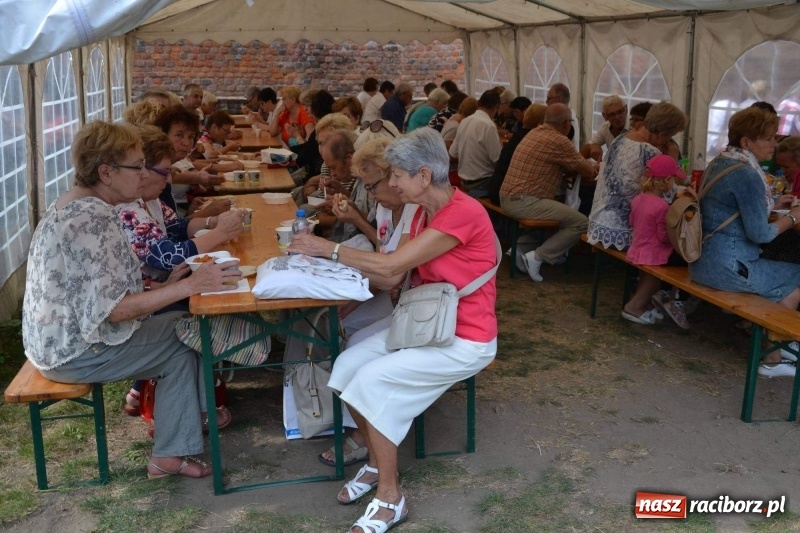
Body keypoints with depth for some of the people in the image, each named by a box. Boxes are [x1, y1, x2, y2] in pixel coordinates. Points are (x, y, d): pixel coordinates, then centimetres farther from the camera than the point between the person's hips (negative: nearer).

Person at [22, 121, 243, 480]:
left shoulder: (74, 206, 6)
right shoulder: (91, 219, -25)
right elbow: (115, 308, -28)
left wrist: (165, 288, 1)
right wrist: (190, 286, -27)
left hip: (60, 335, 9)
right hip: (73, 353, -9)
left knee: (176, 324, 12)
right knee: (184, 343, 0)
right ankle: (170, 456, 8)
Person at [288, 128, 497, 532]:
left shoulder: (463, 214, -23)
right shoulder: (425, 213, 6)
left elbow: (390, 265, -24)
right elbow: (391, 279, 3)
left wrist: (326, 248, -15)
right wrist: (330, 257, -6)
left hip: (466, 340, -8)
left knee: (373, 380, -20)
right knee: (347, 366, -9)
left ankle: (390, 498, -3)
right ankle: (377, 461, 12)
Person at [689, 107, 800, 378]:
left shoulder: (720, 162, 10)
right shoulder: (747, 174, -19)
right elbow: (759, 234, -18)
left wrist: (772, 204, 18)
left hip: (704, 258, 10)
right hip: (726, 266, -10)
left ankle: (773, 346, 22)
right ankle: (772, 356, 16)